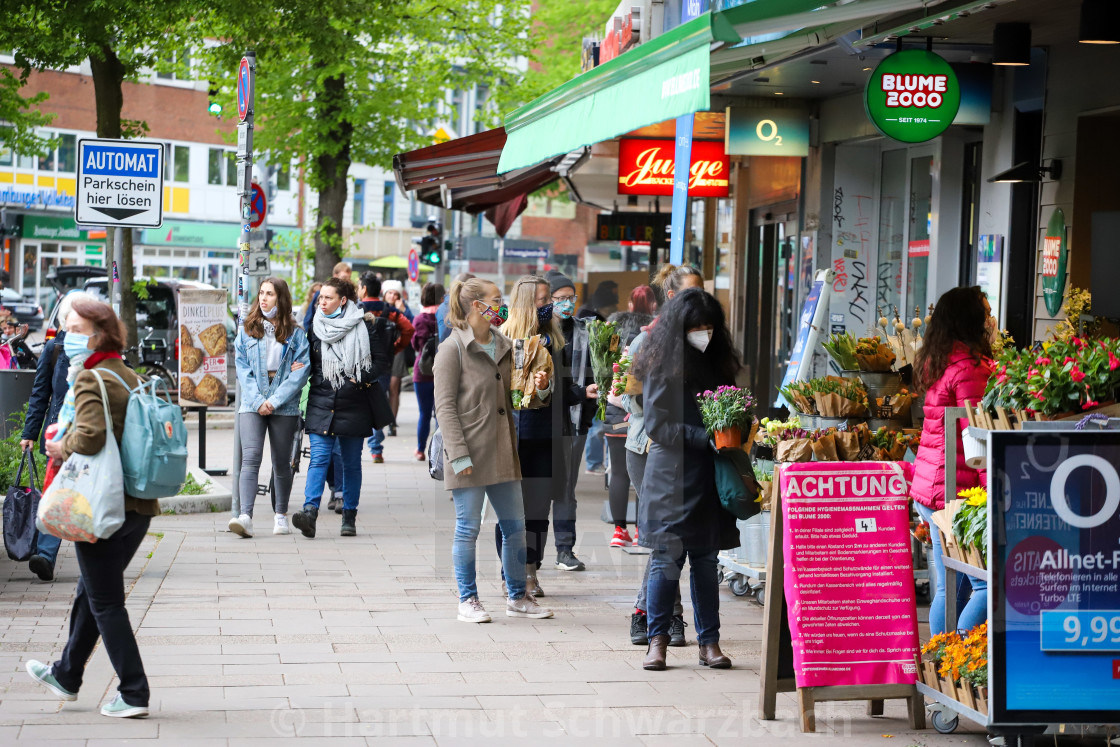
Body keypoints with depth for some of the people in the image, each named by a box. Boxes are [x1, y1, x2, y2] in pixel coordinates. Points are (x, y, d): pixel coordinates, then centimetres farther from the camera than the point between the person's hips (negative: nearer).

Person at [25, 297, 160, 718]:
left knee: (105, 603, 0)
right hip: (139, 505, 9)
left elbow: (90, 435, -29)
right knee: (91, 593, 22)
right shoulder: (130, 377, 11)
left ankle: (133, 695, 1)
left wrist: (62, 449, -8)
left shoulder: (89, 379, -14)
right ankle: (66, 676, 37)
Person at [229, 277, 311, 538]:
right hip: (252, 405, 0)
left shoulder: (295, 333, 3)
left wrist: (275, 400, -11)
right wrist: (258, 400, -10)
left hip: (284, 407, 0)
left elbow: (301, 370, -3)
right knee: (250, 457, -14)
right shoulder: (247, 329, 8)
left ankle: (281, 515, 24)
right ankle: (245, 517, -24)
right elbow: (242, 367, 3)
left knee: (282, 463, 9)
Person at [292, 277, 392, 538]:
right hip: (321, 403, 1)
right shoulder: (315, 326, 8)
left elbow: (381, 361, 0)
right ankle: (310, 513, -25)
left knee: (351, 462, 7)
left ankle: (349, 518, 15)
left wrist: (360, 380, -11)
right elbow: (307, 362, 20)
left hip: (353, 405, -1)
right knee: (319, 457, -12)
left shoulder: (365, 326, 0)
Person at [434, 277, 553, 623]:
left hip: (502, 451, 7)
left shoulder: (504, 346, 12)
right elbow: (445, 406, -11)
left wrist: (538, 385, 1)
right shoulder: (453, 348, -8)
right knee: (468, 528, 1)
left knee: (515, 526, 10)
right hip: (470, 454, -7)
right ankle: (468, 601, 12)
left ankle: (517, 597, 22)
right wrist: (459, 454, -17)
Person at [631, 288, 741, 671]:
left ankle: (709, 641, 10)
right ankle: (658, 639, 6)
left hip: (708, 476, 5)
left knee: (706, 559, 6)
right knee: (667, 559, -3)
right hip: (672, 473, -5)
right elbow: (657, 425, -10)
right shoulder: (661, 366, -4)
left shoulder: (717, 363, 13)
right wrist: (706, 437, -18)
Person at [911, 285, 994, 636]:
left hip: (928, 487, 10)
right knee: (989, 584, -7)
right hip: (957, 488, -10)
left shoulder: (936, 364, 15)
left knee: (948, 588, 12)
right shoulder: (969, 367, -13)